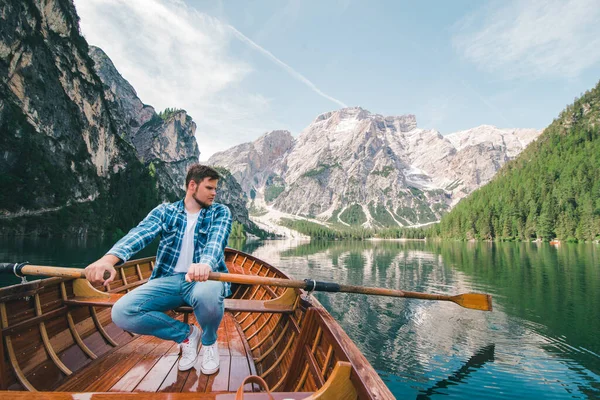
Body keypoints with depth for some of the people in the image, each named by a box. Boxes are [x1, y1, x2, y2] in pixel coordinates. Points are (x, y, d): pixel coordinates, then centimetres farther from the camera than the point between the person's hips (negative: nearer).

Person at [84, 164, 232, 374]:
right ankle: (186, 333, 6)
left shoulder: (220, 212, 2)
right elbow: (140, 233, -12)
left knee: (207, 295, -38)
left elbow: (216, 241, -19)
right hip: (169, 280, 3)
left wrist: (206, 263, -43)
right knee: (121, 312, -19)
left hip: (204, 278, -2)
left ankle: (209, 341, 0)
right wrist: (109, 258, -34)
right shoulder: (165, 211, 7)